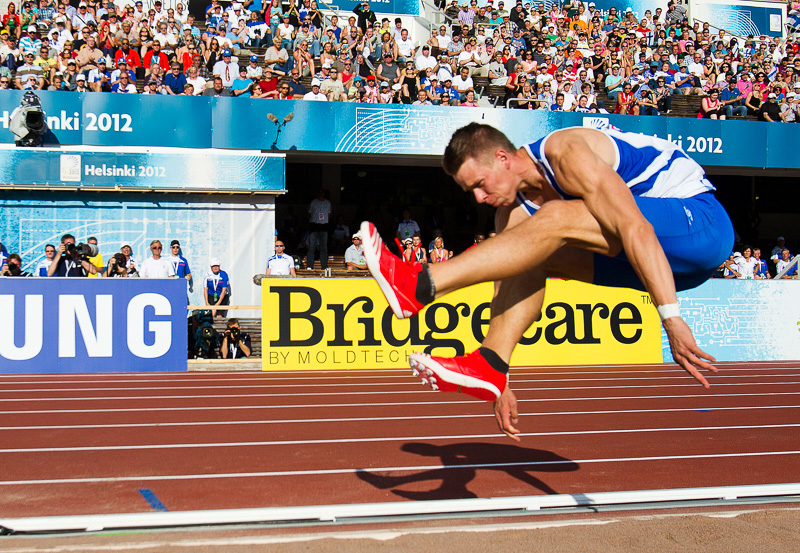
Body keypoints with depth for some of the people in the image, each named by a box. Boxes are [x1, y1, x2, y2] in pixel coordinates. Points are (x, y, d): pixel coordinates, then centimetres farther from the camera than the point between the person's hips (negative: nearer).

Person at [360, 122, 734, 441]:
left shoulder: (566, 155, -20)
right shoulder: (515, 206, 6)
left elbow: (636, 229, -29)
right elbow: (510, 290, 8)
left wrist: (671, 319, -34)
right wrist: (503, 386, 6)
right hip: (671, 260, 8)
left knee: (555, 220, -27)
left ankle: (421, 285, -32)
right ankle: (489, 366, -18)